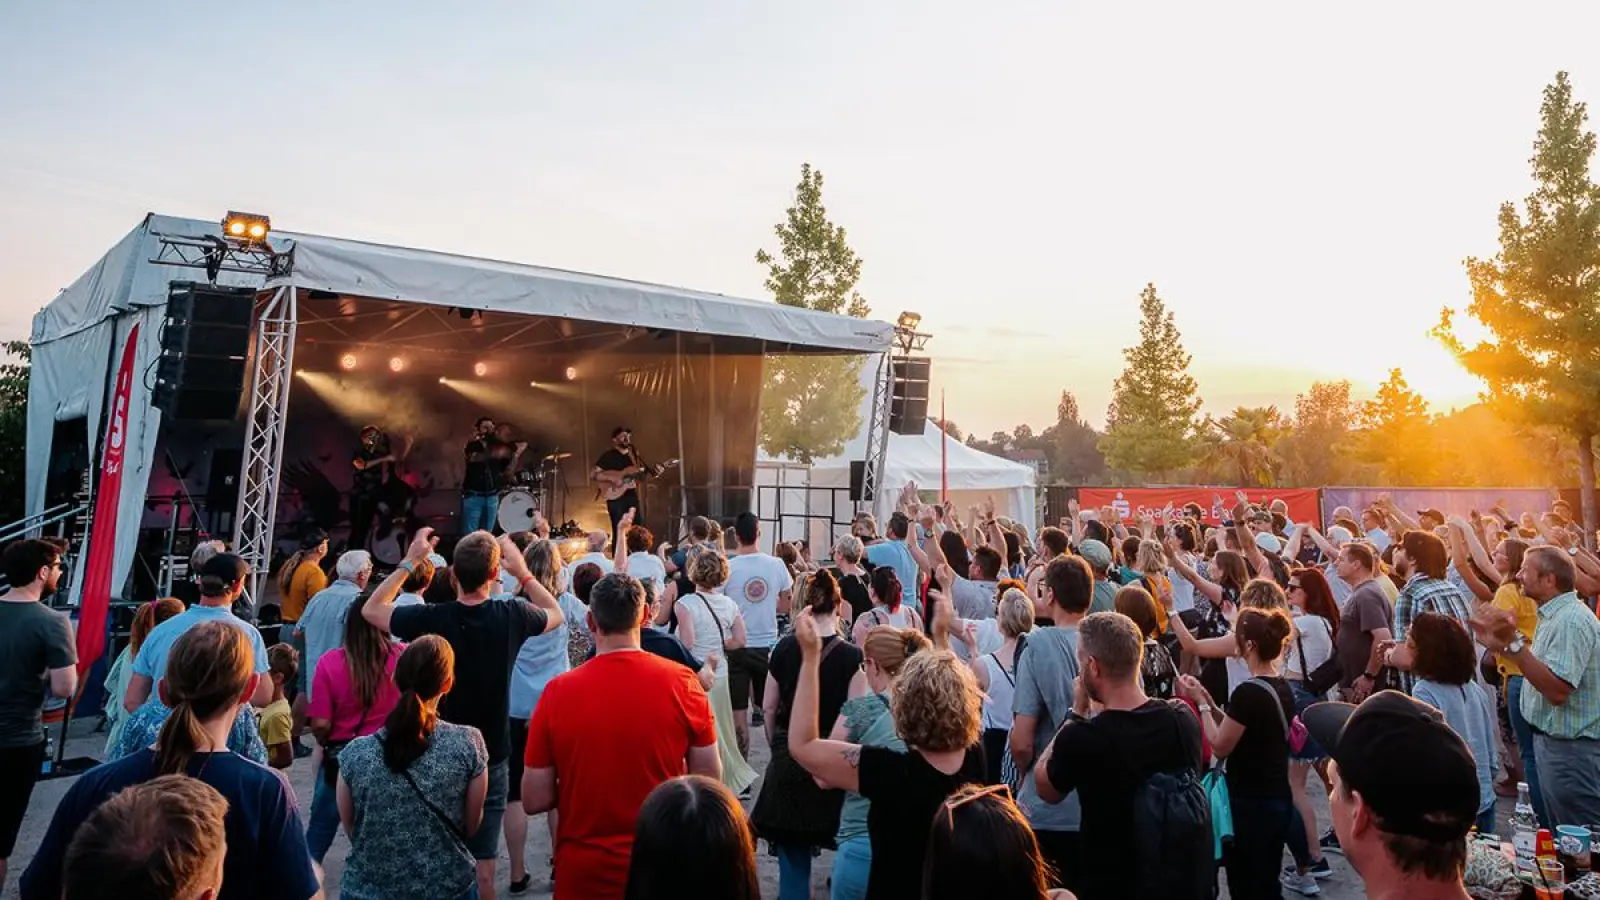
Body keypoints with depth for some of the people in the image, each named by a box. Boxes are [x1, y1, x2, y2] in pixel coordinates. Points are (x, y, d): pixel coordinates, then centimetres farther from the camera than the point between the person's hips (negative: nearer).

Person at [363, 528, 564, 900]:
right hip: (490, 758, 0)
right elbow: (556, 614, 9)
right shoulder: (511, 615, -14)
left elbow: (370, 609, 2)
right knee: (482, 867, 10)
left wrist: (410, 562, 3)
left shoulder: (430, 618, -17)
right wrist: (522, 571, 11)